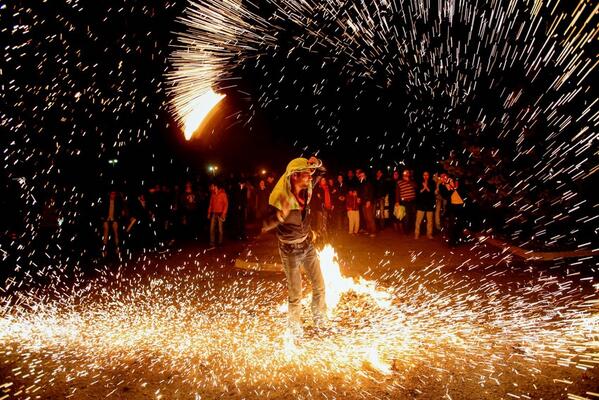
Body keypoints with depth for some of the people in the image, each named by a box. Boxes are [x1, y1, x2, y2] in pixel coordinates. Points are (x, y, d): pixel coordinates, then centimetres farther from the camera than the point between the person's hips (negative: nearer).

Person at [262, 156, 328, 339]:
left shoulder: (306, 189, -9)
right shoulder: (281, 198, -25)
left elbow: (322, 171, 7)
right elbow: (265, 226, -28)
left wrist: (316, 163, -18)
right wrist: (281, 215, -47)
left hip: (308, 244, 6)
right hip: (290, 250, -6)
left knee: (319, 286, 14)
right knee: (295, 293, 4)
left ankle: (320, 320, 38)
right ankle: (294, 328, 28)